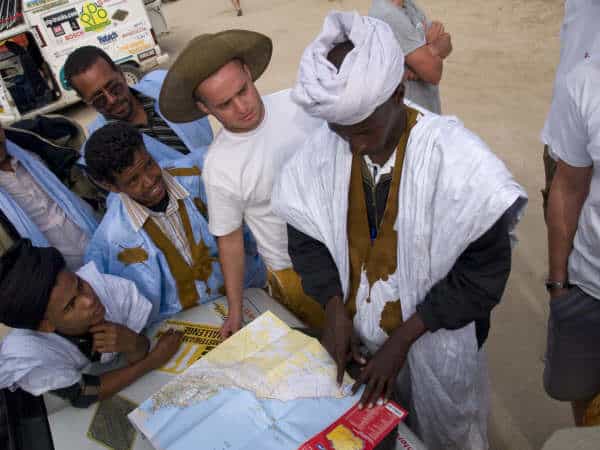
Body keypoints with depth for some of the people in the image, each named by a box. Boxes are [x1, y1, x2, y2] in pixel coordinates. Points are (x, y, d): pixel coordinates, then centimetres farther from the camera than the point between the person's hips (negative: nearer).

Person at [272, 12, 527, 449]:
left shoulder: (453, 155, -25)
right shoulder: (322, 150, -14)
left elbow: (484, 268, -19)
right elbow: (306, 236, -2)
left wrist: (402, 339, -19)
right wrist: (335, 310, -14)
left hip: (436, 340, -3)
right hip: (357, 333, 3)